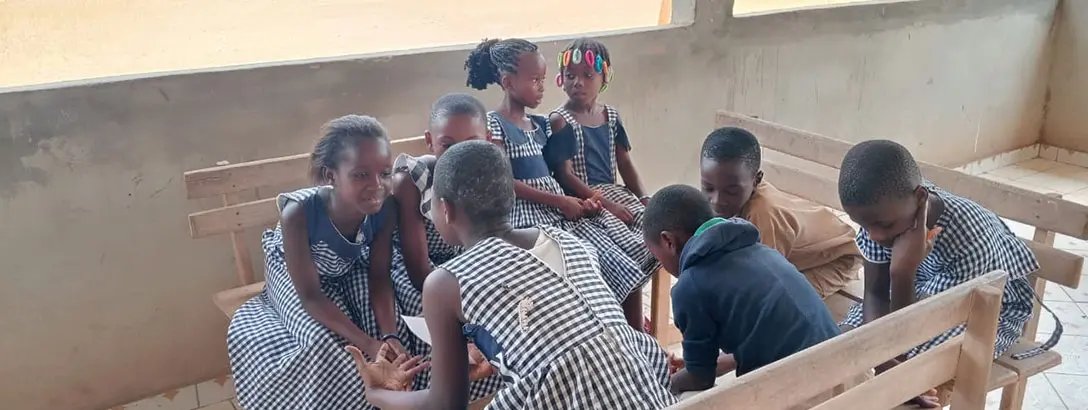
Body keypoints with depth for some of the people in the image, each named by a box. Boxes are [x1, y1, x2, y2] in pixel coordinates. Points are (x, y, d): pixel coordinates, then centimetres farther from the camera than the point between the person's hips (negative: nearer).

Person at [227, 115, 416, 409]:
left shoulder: (384, 209, -30)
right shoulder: (298, 214, -40)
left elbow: (379, 277, -18)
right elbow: (310, 296, -32)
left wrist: (390, 335, -35)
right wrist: (368, 344, -42)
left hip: (350, 273, 3)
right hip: (292, 275, -3)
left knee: (388, 332, -19)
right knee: (326, 345, -27)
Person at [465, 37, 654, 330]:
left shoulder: (540, 124, 17)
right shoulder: (493, 125, -6)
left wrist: (576, 201, -3)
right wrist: (559, 202, -16)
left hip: (560, 205, 8)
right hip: (528, 212, -8)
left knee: (635, 252, -5)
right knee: (611, 264, -19)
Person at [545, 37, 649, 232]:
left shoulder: (611, 116, 12)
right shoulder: (560, 121, -7)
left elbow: (625, 163, 13)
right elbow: (565, 175, -13)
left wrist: (644, 198, -2)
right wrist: (606, 204, -20)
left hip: (611, 190, 7)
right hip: (582, 199, -6)